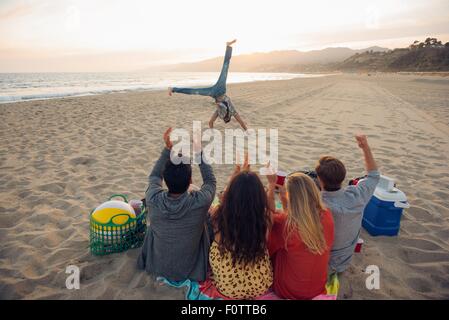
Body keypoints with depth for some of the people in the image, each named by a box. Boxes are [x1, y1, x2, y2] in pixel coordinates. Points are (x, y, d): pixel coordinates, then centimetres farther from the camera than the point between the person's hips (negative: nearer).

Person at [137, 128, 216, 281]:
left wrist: (167, 148, -6)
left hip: (156, 266, 2)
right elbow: (210, 181, -9)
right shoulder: (200, 202, -34)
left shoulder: (153, 199, -29)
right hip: (192, 270, -1)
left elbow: (154, 176, -3)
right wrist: (198, 152, -8)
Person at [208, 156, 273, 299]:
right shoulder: (264, 219, -27)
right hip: (260, 287, 1)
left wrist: (235, 177, 14)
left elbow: (225, 198, -1)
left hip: (226, 287, 0)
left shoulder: (219, 217, -27)